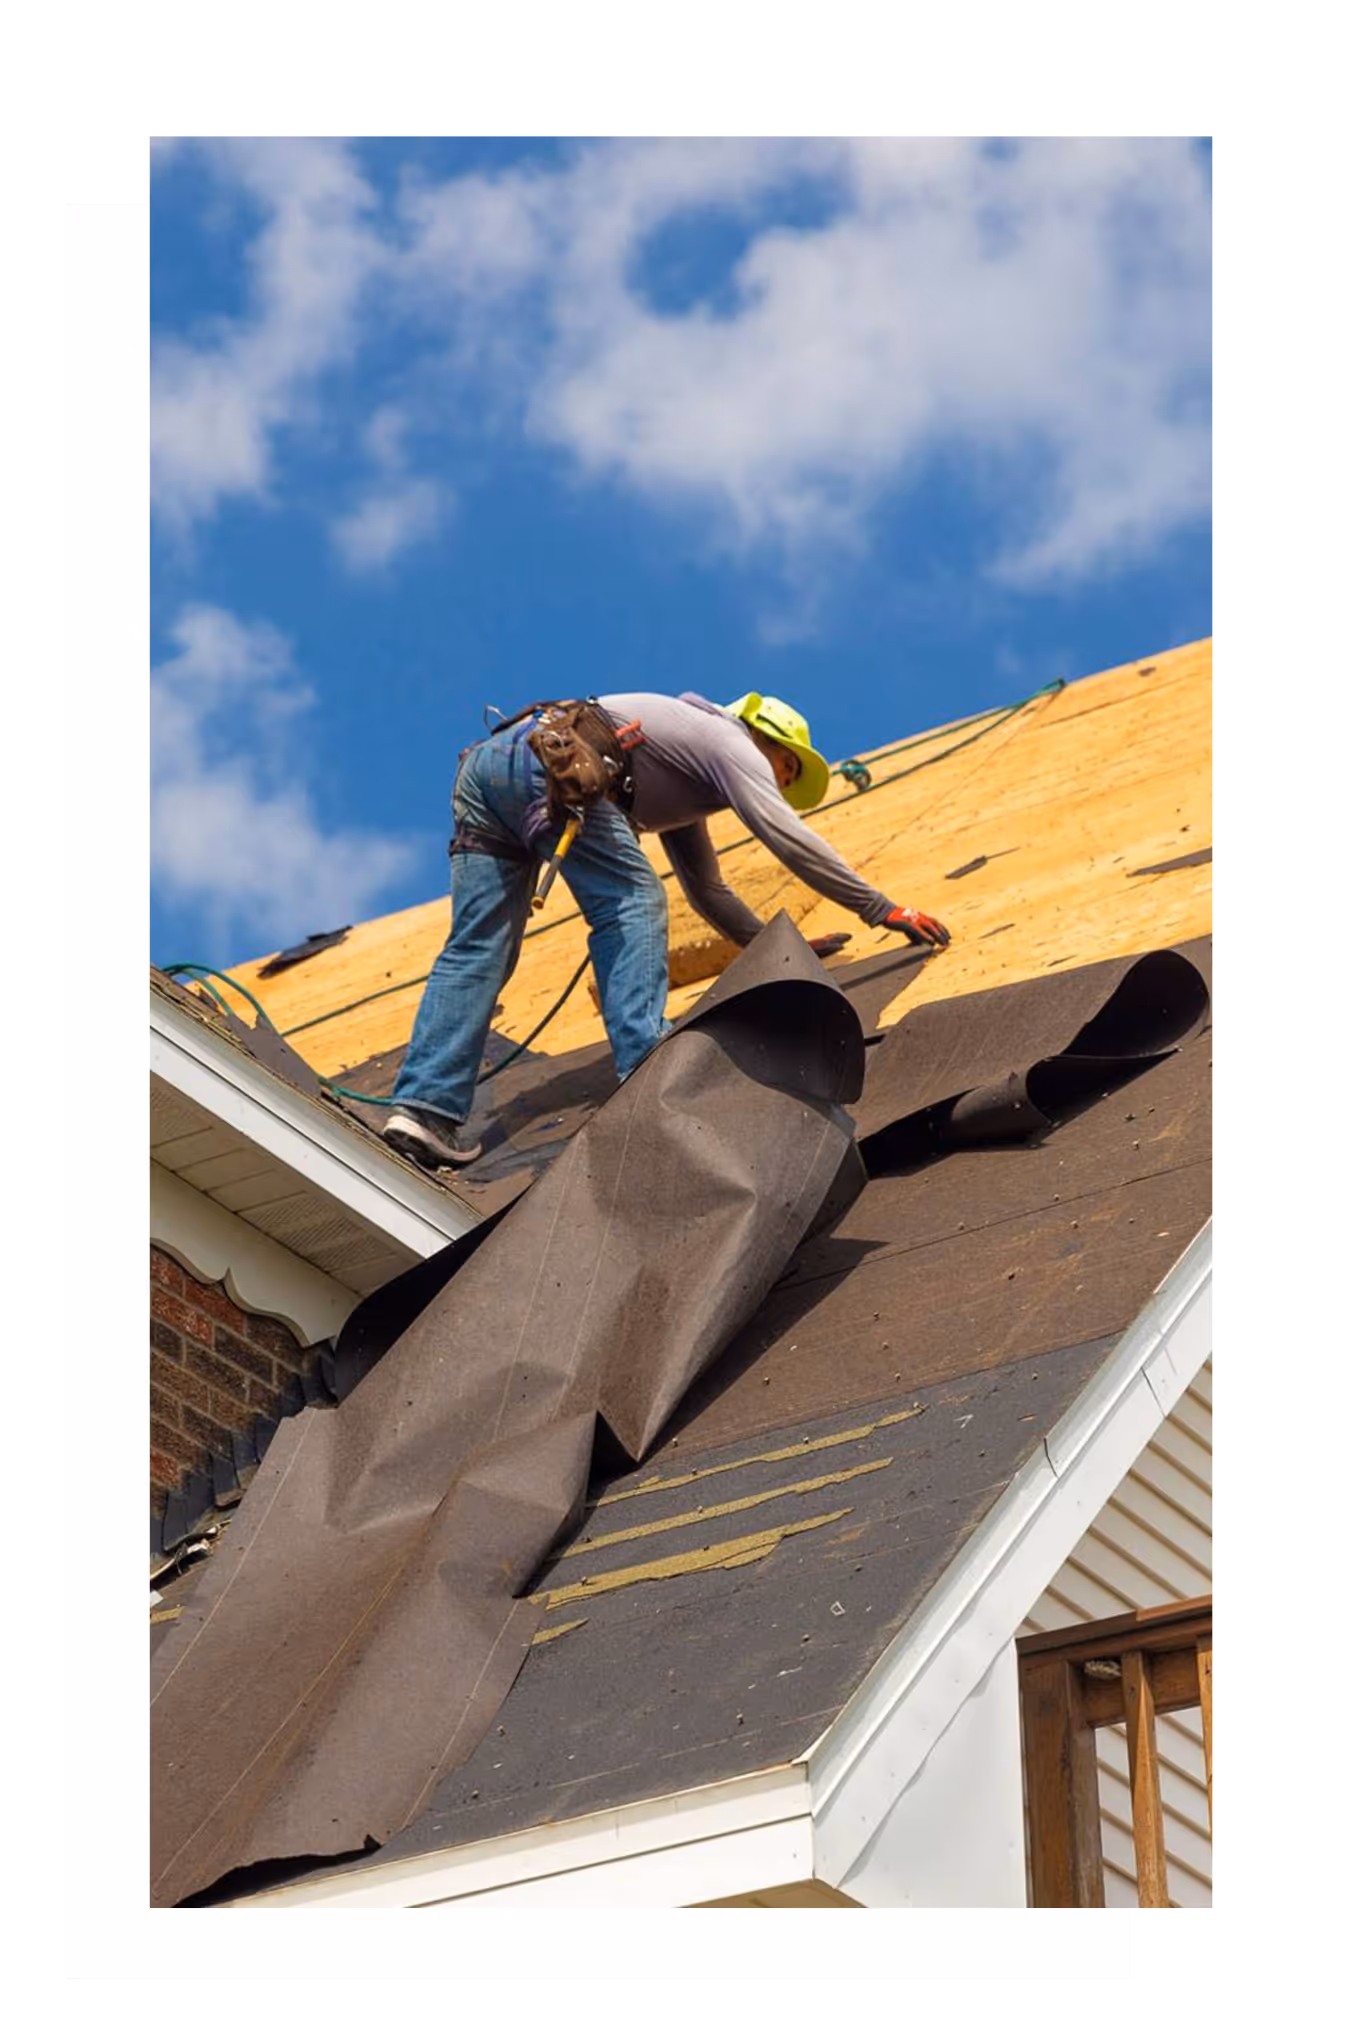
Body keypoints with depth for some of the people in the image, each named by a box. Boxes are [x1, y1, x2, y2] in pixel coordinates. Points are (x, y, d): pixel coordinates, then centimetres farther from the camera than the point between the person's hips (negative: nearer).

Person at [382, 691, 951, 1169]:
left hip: (485, 764, 9)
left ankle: (424, 1107, -9)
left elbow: (706, 890, 44)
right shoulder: (734, 746, 11)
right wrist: (882, 910, 2)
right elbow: (788, 838, -2)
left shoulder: (690, 771, 37)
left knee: (476, 949, 1)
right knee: (631, 906, -8)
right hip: (550, 759, -9)